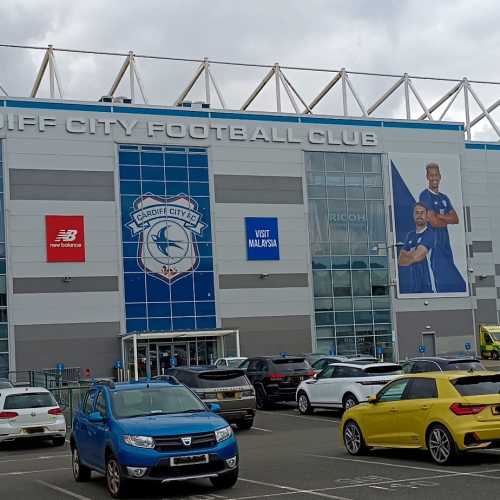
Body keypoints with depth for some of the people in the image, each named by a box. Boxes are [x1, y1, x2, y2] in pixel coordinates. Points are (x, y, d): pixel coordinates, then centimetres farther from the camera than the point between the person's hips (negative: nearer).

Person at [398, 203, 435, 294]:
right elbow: (400, 260, 9)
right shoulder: (410, 235, 16)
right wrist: (412, 254, -7)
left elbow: (416, 256, -12)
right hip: (410, 282, 6)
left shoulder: (429, 233, -5)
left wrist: (406, 255, 7)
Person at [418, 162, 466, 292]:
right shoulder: (425, 195, -8)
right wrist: (447, 219, 2)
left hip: (445, 241, 8)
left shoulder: (444, 198, 17)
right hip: (433, 241, -8)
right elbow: (434, 222, -15)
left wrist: (439, 216, -7)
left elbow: (456, 219, 6)